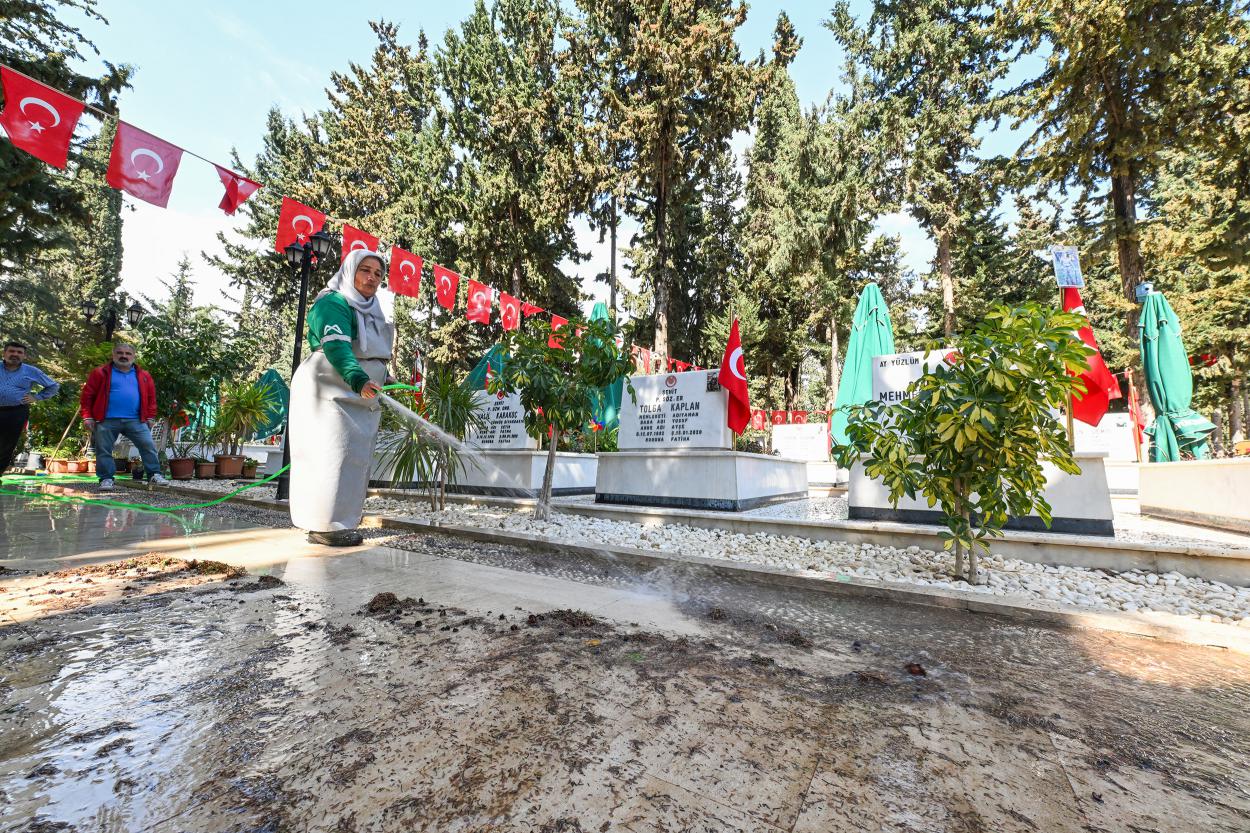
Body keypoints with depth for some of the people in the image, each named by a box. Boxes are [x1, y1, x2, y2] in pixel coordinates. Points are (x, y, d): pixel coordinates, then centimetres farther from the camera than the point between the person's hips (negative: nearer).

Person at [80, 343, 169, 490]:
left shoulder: (144, 376, 10)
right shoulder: (101, 373, 4)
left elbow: (151, 397, 12)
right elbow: (87, 395, 4)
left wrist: (150, 417, 7)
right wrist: (87, 417, -2)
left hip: (135, 420, 1)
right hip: (107, 420, -1)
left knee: (148, 445, -6)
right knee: (104, 450, 5)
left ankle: (155, 475, -1)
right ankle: (106, 479, 14)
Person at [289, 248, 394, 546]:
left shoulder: (372, 311, 20)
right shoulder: (333, 303, -9)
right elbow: (337, 348, -27)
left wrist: (382, 379, 18)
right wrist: (359, 379, -41)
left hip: (360, 399, 9)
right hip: (329, 396, -9)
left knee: (357, 460, 6)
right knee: (334, 457, -12)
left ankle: (340, 522, 13)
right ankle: (325, 525, -6)